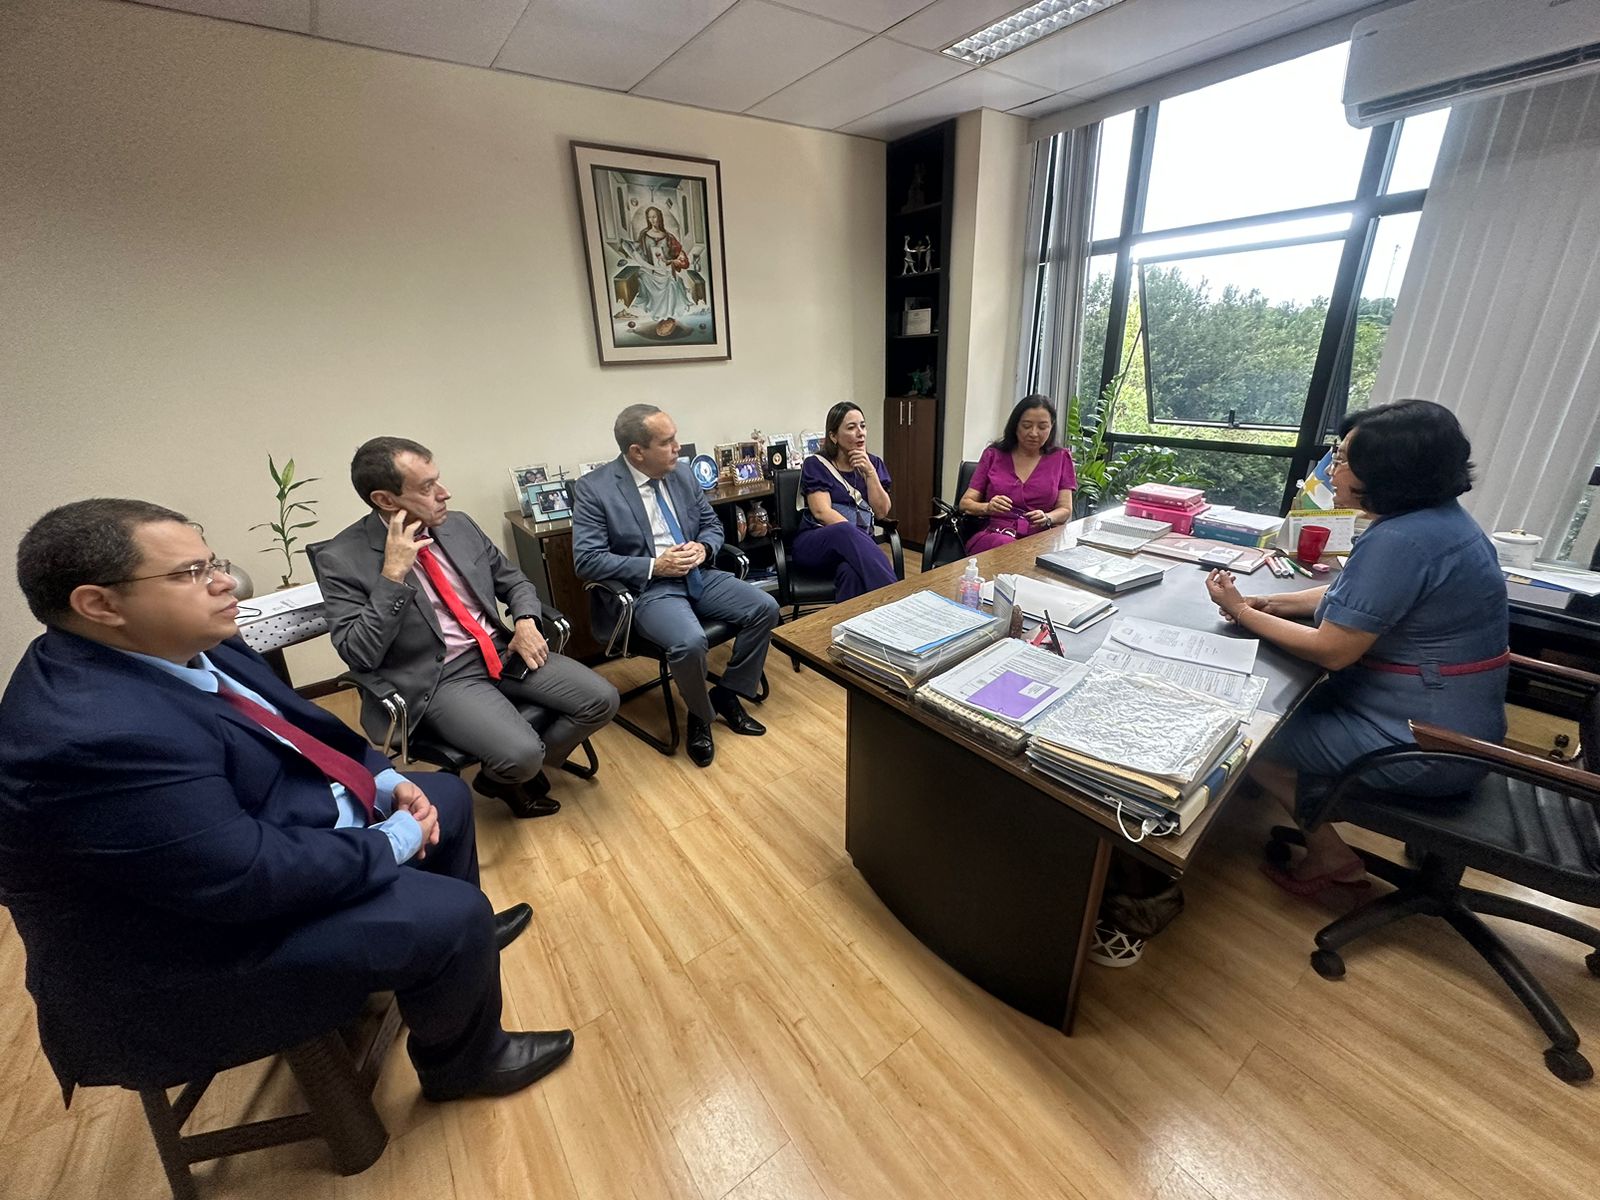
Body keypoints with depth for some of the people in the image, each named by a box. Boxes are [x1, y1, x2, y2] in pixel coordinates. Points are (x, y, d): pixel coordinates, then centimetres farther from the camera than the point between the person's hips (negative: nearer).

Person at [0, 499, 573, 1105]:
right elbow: (254, 876, -32)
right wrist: (392, 842, -17)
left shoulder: (177, 647, -5)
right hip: (208, 946, -9)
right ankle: (463, 1061, 15)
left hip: (258, 824, 10)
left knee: (446, 795, 15)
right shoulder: (97, 734, -34)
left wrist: (385, 781, -4)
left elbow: (294, 725, 7)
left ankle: (462, 938, 39)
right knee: (451, 915, -18)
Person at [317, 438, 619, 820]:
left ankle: (524, 770, 14)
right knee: (521, 754, -27)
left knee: (601, 700, -9)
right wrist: (393, 574, -22)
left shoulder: (459, 525, 6)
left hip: (503, 650, 6)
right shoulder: (342, 560, -8)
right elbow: (359, 655, -14)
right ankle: (503, 777, 12)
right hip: (440, 677, -5)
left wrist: (526, 620, -5)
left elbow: (513, 580, 16)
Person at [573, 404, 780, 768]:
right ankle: (700, 716, 1)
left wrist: (703, 548, -7)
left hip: (698, 576, 6)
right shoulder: (595, 488, -9)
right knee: (690, 641, -33)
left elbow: (712, 524, 17)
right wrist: (654, 566, -18)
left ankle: (727, 694, 9)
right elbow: (586, 560, -12)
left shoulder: (682, 473, 7)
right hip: (647, 588, -6)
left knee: (765, 608, -11)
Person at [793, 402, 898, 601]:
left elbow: (882, 512, 5)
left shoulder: (874, 463, 15)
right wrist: (855, 533, -26)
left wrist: (870, 472, -6)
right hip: (815, 544, -2)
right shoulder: (816, 465, 2)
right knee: (845, 532, -40)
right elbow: (822, 512, -12)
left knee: (851, 572, -38)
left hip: (859, 543, 2)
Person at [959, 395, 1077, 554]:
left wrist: (1046, 519, -14)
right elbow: (965, 503, 9)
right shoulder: (993, 454, 13)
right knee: (1005, 545, -37)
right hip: (992, 535, -1)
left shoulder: (1061, 457, 14)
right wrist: (988, 508, -13)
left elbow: (1065, 510, 10)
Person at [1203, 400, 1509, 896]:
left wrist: (1240, 611, -14)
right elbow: (1361, 595, 14)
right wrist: (1270, 604, 2)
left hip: (1423, 743, -10)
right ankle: (1313, 813, 24)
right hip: (1452, 717, 10)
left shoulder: (1398, 541, -28)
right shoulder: (1438, 515, 3)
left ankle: (1330, 855, 19)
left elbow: (1330, 650, -25)